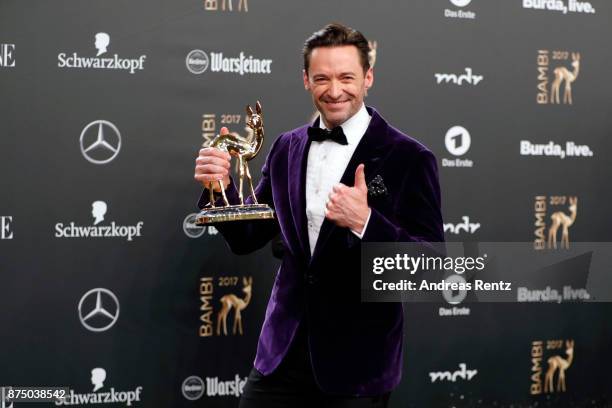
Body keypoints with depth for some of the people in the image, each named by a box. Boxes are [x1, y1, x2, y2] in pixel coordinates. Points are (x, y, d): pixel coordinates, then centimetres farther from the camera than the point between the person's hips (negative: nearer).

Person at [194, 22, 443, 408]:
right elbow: (247, 238, 11)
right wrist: (221, 187, -8)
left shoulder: (408, 158, -9)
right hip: (284, 352, 4)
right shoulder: (287, 148, 6)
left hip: (358, 363, -4)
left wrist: (364, 222, -28)